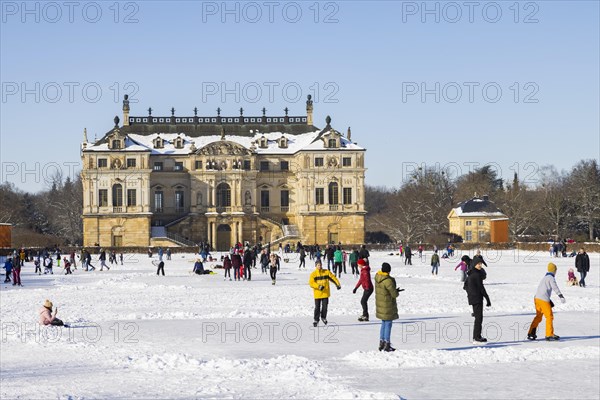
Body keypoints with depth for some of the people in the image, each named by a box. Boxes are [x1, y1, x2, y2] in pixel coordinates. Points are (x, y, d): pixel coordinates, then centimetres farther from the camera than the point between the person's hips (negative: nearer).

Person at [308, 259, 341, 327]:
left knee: (325, 306, 2)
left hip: (325, 293, 1)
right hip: (317, 294, -1)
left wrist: (338, 284, 3)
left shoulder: (326, 272, 3)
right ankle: (316, 320, 12)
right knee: (317, 307, 1)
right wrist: (319, 286, -23)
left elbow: (333, 277, 10)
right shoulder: (313, 274, -4)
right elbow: (311, 283, -12)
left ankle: (323, 317, 26)